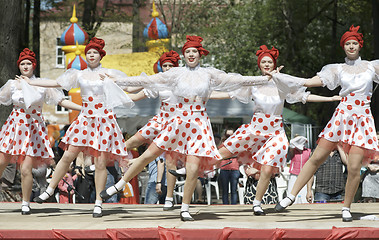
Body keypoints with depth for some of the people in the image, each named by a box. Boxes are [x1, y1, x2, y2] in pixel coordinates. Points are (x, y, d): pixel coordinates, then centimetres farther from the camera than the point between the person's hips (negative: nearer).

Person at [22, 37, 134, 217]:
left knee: (101, 162, -5)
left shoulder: (109, 74, 6)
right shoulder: (79, 75, 11)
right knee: (68, 155, -5)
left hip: (104, 120, -2)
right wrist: (29, 82, 14)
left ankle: (98, 203, 1)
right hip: (85, 119, 2)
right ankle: (49, 190, 8)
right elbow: (55, 83, 14)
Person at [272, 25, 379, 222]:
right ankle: (291, 195, 2)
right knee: (317, 158, -4)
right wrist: (281, 78, -5)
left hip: (362, 120, -1)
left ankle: (346, 207, 6)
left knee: (353, 167, -11)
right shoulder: (338, 69, 10)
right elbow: (312, 82, 1)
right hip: (341, 116, 1)